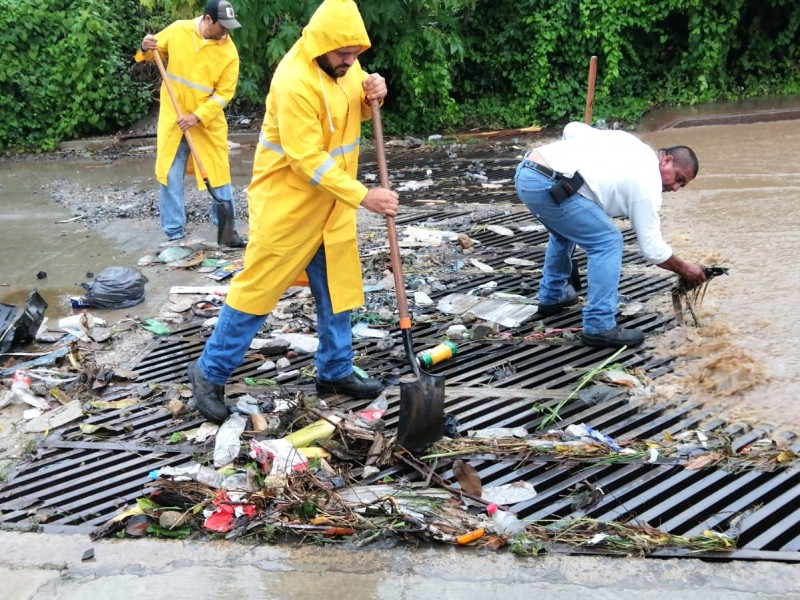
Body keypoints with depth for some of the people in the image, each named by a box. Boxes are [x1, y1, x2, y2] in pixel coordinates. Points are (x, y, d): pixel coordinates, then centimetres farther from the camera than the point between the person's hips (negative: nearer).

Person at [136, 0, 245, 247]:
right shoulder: (177, 30, -7)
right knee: (170, 176, 3)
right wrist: (145, 49, -14)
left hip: (208, 121, -1)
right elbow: (155, 52, 10)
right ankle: (174, 234, 12)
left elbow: (224, 93, -11)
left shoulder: (229, 51, -12)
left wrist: (197, 117, -20)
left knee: (218, 174, 7)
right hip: (173, 117, 1)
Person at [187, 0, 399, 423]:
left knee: (338, 286, 13)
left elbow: (356, 113, 15)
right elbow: (308, 161, -28)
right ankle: (210, 373, 14)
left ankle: (336, 371, 27)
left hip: (331, 201, 8)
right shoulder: (295, 82, -26)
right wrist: (363, 196, -30)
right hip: (287, 202, -8)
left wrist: (371, 96, -8)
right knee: (258, 287, -1)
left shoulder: (343, 65, 0)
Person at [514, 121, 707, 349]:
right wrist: (685, 270, 18)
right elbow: (652, 248, 5)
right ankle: (599, 328, -2)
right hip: (546, 185, -9)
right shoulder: (647, 182, 1)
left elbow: (572, 129, 23)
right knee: (607, 242, -2)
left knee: (564, 230, 33)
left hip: (525, 171, 9)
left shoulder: (630, 143, 22)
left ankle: (553, 296, 43)